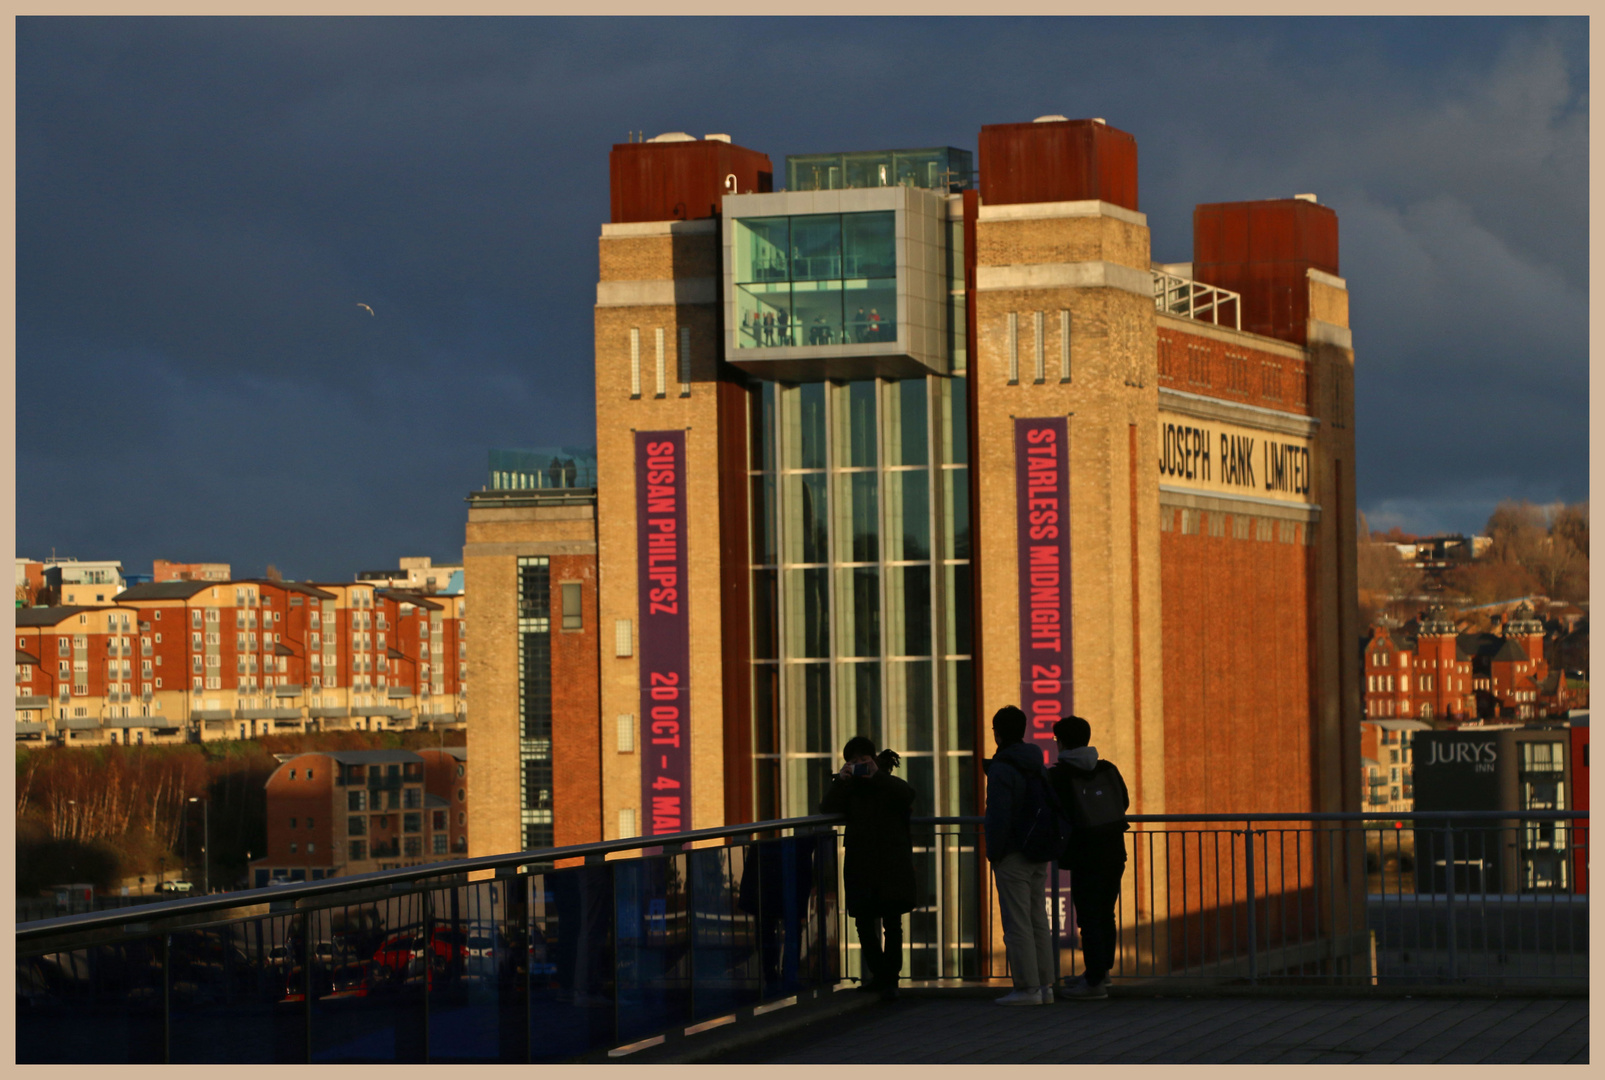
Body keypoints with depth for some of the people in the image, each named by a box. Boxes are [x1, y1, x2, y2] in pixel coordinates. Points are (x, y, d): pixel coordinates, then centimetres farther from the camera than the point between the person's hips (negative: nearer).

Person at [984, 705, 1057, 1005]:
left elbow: (998, 816, -19)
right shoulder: (1038, 766, 12)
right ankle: (1044, 984, 13)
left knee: (1017, 922, -6)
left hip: (1013, 856, -8)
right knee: (1038, 920, 12)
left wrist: (993, 853, -11)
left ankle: (1027, 988, -7)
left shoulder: (1002, 769, -14)